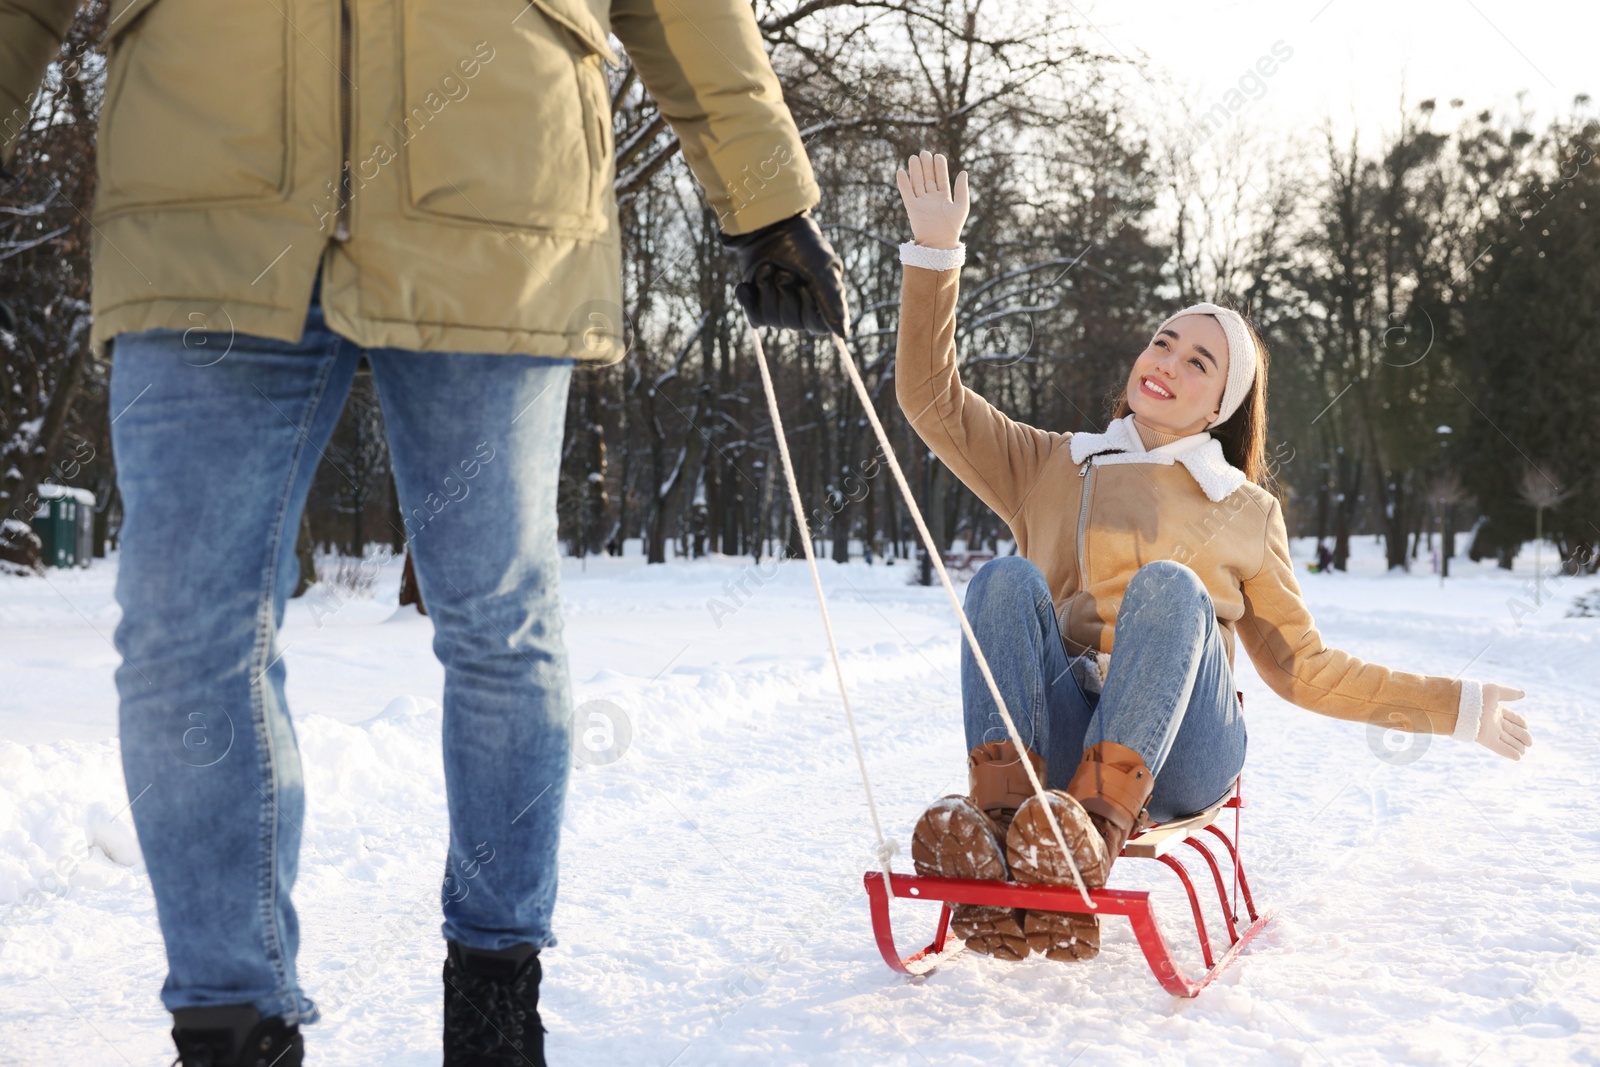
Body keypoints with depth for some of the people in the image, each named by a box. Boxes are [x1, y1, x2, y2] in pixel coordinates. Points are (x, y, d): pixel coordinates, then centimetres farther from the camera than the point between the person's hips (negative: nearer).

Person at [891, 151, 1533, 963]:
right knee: (1008, 577, -27)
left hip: (1180, 752, 0)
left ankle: (1099, 823, -49)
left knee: (1168, 583, -29)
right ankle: (999, 811, -46)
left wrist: (1458, 707, 18)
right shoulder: (1050, 469, 22)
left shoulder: (1246, 512, 21)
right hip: (1058, 736, 1)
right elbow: (931, 397, 14)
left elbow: (1304, 668, 23)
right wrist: (936, 249, 7)